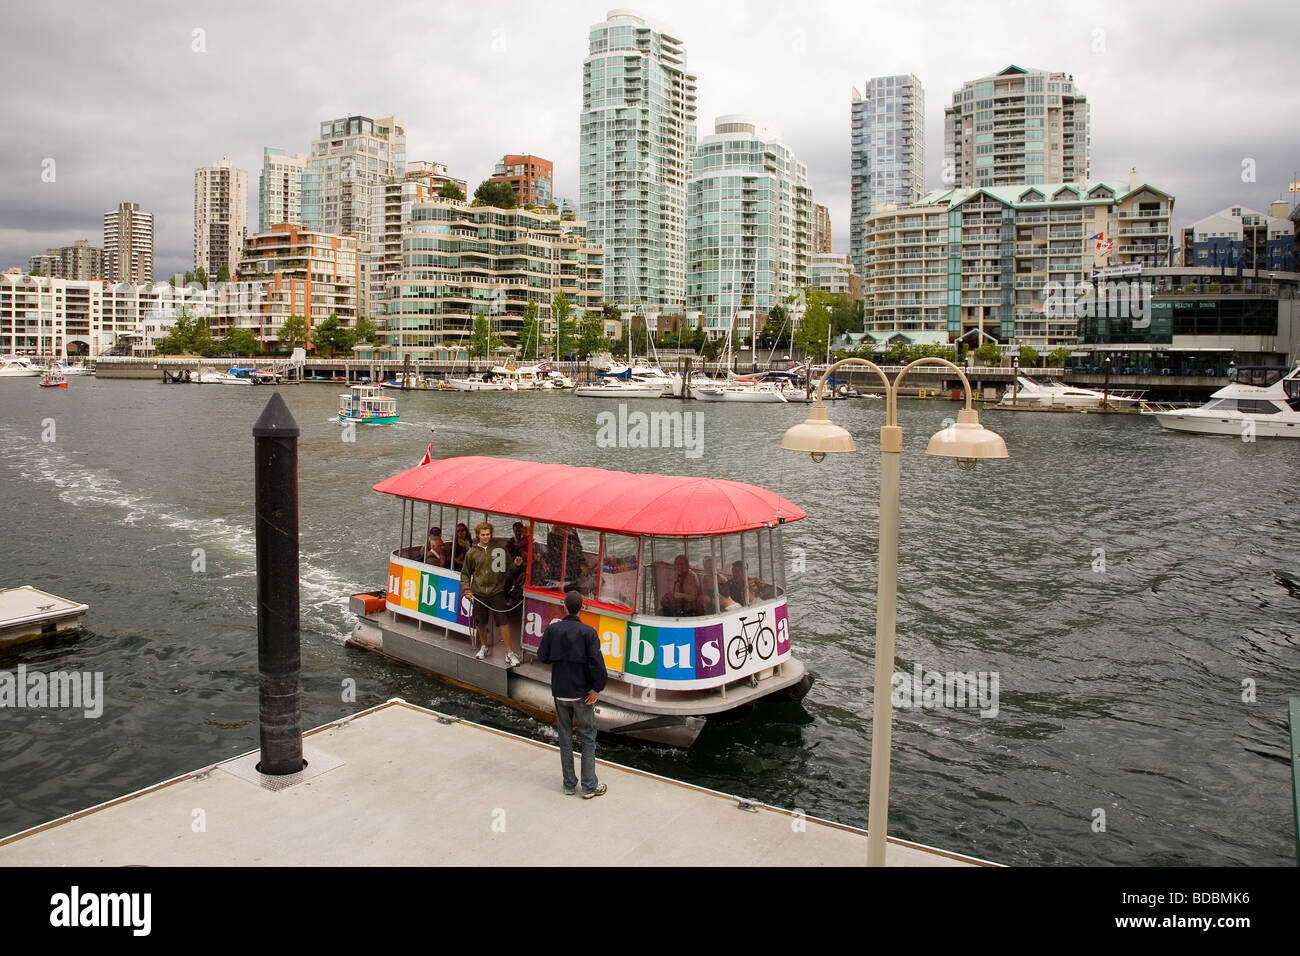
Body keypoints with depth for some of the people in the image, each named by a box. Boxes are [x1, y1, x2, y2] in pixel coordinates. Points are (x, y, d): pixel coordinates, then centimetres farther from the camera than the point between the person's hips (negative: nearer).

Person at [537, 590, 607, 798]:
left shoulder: (553, 629, -7)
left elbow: (542, 657, 2)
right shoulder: (588, 632, -14)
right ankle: (589, 786, 10)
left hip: (560, 693, 3)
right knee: (587, 738, 8)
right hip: (582, 693, -3)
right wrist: (597, 688, -7)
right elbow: (596, 662, -19)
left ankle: (569, 784, 21)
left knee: (565, 737, 14)